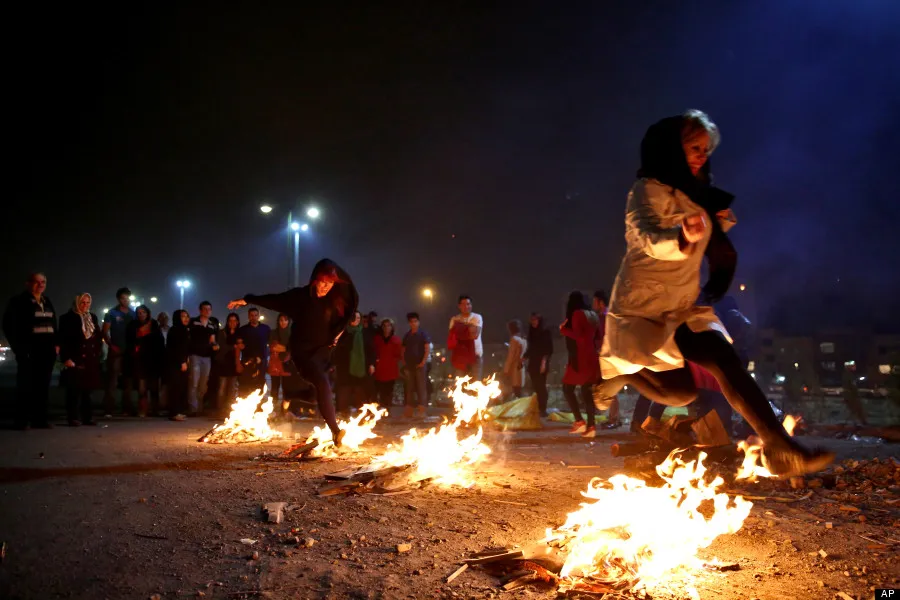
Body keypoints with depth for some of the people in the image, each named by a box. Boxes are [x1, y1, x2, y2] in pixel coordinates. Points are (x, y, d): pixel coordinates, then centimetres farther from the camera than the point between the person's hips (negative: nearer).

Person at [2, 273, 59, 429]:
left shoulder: (48, 303, 17)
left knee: (43, 386, 6)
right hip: (28, 351, -6)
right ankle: (21, 420, 0)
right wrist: (18, 346, -12)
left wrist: (56, 344, 8)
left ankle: (39, 419, 10)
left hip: (47, 350, 6)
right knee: (25, 386, -5)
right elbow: (9, 325, -7)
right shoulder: (18, 302, -2)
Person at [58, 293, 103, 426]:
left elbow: (99, 337, 20)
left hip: (91, 361, 5)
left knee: (87, 388, 7)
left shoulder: (93, 317, 16)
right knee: (74, 389, -5)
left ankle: (87, 417, 12)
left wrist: (98, 353, 8)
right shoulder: (68, 318, -2)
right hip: (75, 360, -5)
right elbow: (63, 340, -7)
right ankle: (73, 418, -2)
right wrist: (66, 358, -14)